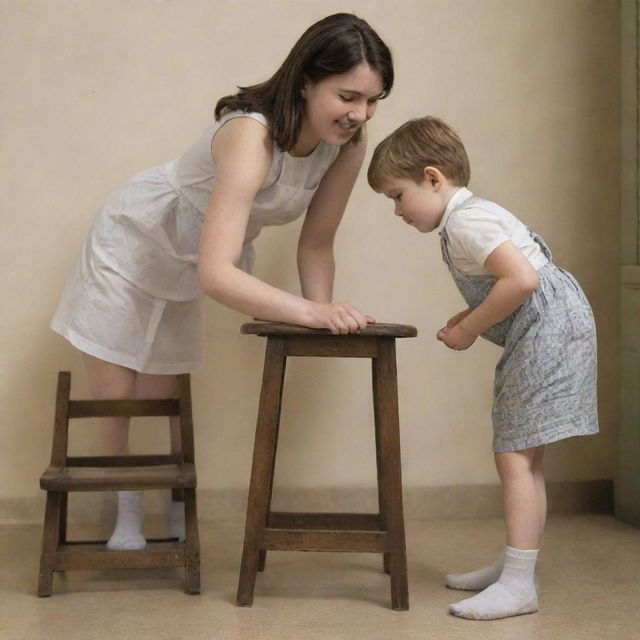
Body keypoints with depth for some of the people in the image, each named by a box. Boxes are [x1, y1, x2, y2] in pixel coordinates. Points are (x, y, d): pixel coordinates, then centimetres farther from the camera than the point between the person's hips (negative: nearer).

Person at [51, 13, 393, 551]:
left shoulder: (350, 143, -22)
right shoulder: (251, 135, -42)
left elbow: (316, 242, -10)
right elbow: (216, 275, -49)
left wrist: (325, 311, -25)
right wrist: (310, 311, -55)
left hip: (190, 269, 5)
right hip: (134, 242, -5)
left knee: (162, 400, 12)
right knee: (114, 398, 6)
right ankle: (126, 509, 29)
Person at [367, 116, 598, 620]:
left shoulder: (464, 221, -14)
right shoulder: (473, 215, 18)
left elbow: (522, 279, -26)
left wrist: (469, 329, -15)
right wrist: (468, 319, 8)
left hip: (548, 330, -11)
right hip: (539, 337, 11)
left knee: (516, 457, -11)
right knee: (518, 457, 15)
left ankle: (519, 585, -9)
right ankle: (512, 566, 25)